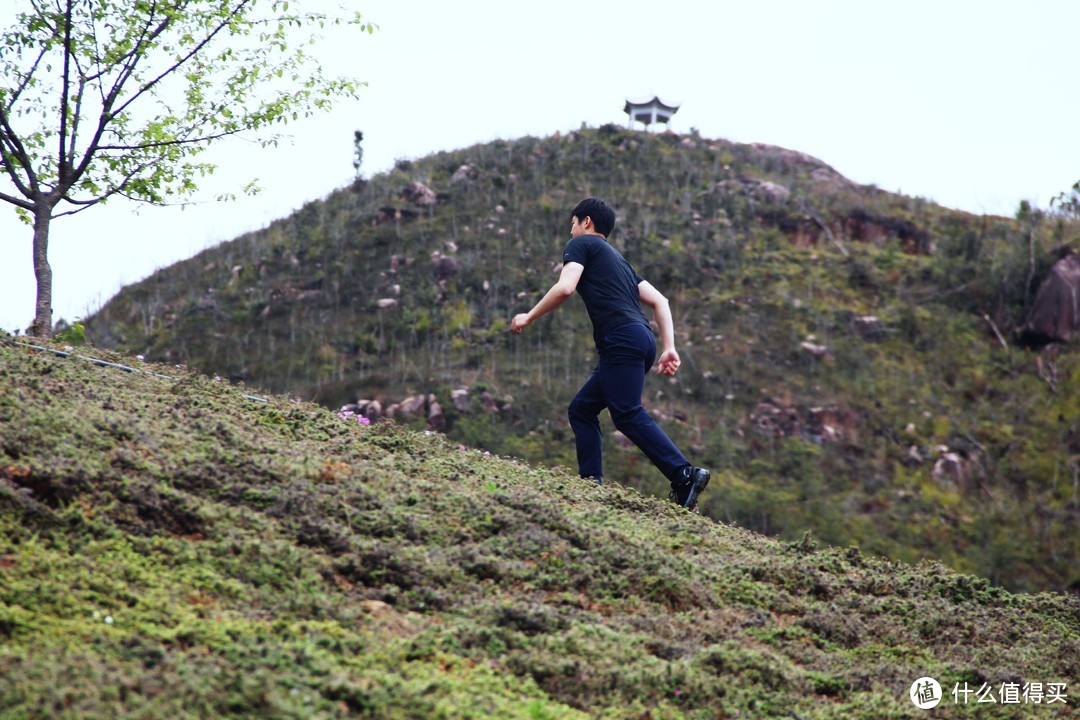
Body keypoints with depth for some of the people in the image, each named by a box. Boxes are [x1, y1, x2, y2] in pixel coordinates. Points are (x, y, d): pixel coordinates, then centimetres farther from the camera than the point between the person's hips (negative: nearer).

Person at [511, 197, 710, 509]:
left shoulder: (580, 244, 10)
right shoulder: (618, 259, 33)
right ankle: (591, 481, 5)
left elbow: (565, 287, -8)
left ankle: (685, 475, -26)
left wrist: (529, 317, 3)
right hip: (641, 340, 9)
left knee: (627, 415, -17)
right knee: (581, 409, 13)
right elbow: (659, 300, 23)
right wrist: (669, 348, 16)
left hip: (621, 338, -9)